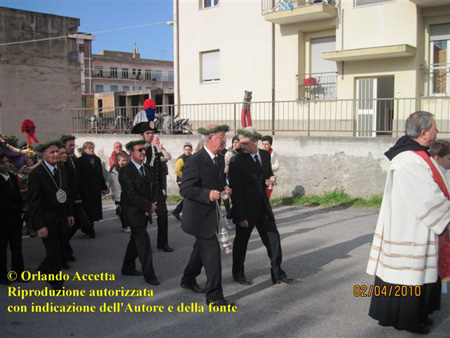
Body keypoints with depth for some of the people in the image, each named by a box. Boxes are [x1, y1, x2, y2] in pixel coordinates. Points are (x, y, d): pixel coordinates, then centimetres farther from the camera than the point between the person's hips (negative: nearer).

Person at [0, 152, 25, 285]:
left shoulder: (13, 177, 8)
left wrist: (20, 209, 1)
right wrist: (18, 209, -15)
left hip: (15, 219, 6)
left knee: (17, 248, 11)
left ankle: (18, 273, 21)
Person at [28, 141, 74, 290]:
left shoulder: (60, 171, 6)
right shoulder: (36, 174, -16)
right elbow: (33, 203, -17)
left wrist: (69, 213, 13)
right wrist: (39, 226, -19)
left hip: (60, 219, 7)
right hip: (47, 221, -7)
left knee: (60, 250, 14)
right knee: (54, 253, 0)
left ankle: (44, 269, 40)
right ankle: (57, 285, 17)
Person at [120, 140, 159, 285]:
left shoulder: (147, 168, 8)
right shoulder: (125, 171, -16)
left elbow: (154, 187, 11)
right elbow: (132, 194, -21)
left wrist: (151, 205, -6)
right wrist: (149, 206, -18)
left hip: (145, 211, 8)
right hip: (134, 212, -7)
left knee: (136, 240, 17)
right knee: (144, 242, -7)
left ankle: (128, 268, 33)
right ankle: (149, 274, 3)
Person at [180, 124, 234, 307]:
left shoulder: (220, 158, 7)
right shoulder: (195, 161, -20)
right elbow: (185, 189, -22)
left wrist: (224, 188, 2)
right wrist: (207, 194, -33)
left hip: (213, 213, 9)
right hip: (200, 215, -9)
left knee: (202, 248, 22)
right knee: (212, 251, -9)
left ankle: (188, 280, 42)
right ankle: (214, 296, 1)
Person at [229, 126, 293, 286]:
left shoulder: (265, 155, 3)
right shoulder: (236, 161, -15)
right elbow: (235, 190, -16)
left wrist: (271, 178, -5)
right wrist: (240, 216, -18)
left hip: (263, 206, 5)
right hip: (246, 208, -5)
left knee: (273, 238, 4)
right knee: (241, 241, 10)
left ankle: (277, 274, 15)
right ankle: (238, 273, 29)